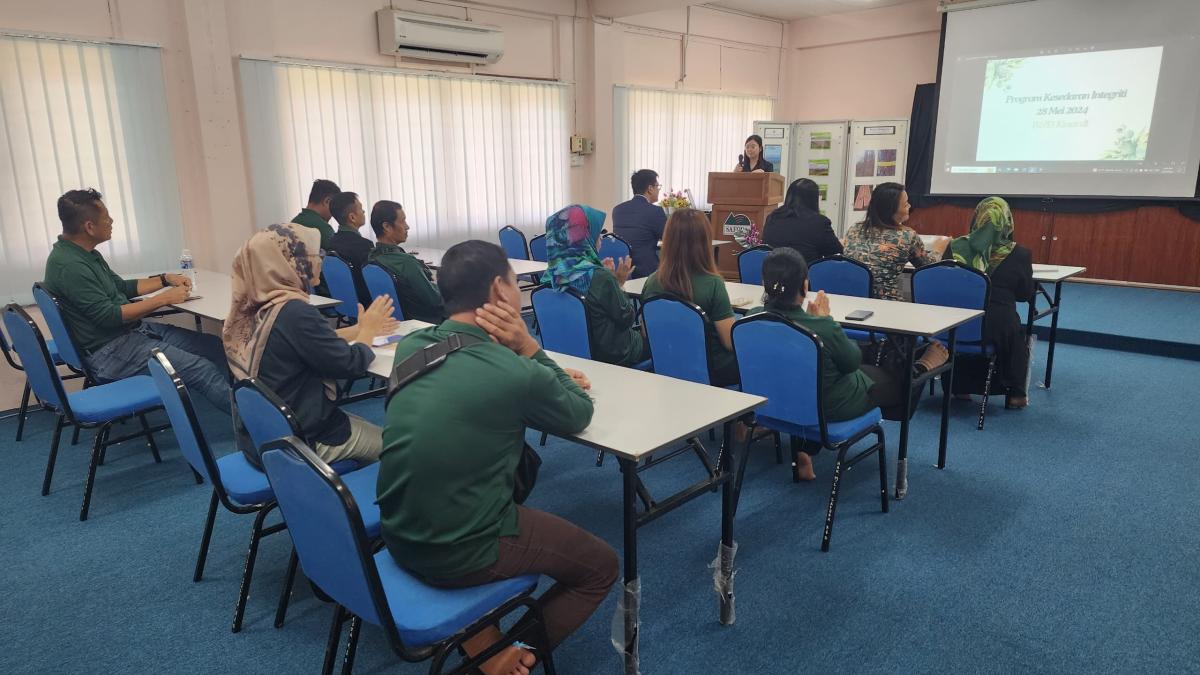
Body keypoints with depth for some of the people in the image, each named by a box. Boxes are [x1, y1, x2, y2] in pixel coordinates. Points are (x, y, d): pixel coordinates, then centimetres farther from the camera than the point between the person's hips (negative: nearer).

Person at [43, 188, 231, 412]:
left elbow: (122, 287, 23)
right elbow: (108, 316, -22)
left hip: (133, 330, 10)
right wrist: (164, 298, -17)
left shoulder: (85, 253, 11)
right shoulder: (69, 265, -20)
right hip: (110, 351, -10)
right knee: (201, 370, -22)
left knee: (214, 346, -3)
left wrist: (165, 279, 13)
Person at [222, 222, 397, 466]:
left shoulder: (254, 305, -1)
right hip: (301, 441, -8)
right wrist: (367, 331, 0)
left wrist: (359, 329, 12)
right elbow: (351, 364, -18)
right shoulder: (294, 313, -27)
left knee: (368, 427, 25)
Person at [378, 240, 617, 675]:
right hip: (460, 553, -6)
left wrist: (551, 381, 10)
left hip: (400, 536, 7)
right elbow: (579, 415, -1)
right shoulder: (515, 373, -21)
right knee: (601, 566, 14)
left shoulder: (411, 347, -1)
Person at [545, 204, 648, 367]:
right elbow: (627, 319, -16)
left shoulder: (554, 273, -7)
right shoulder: (600, 277, -29)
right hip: (613, 354, -7)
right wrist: (620, 283, -7)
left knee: (640, 331, 28)